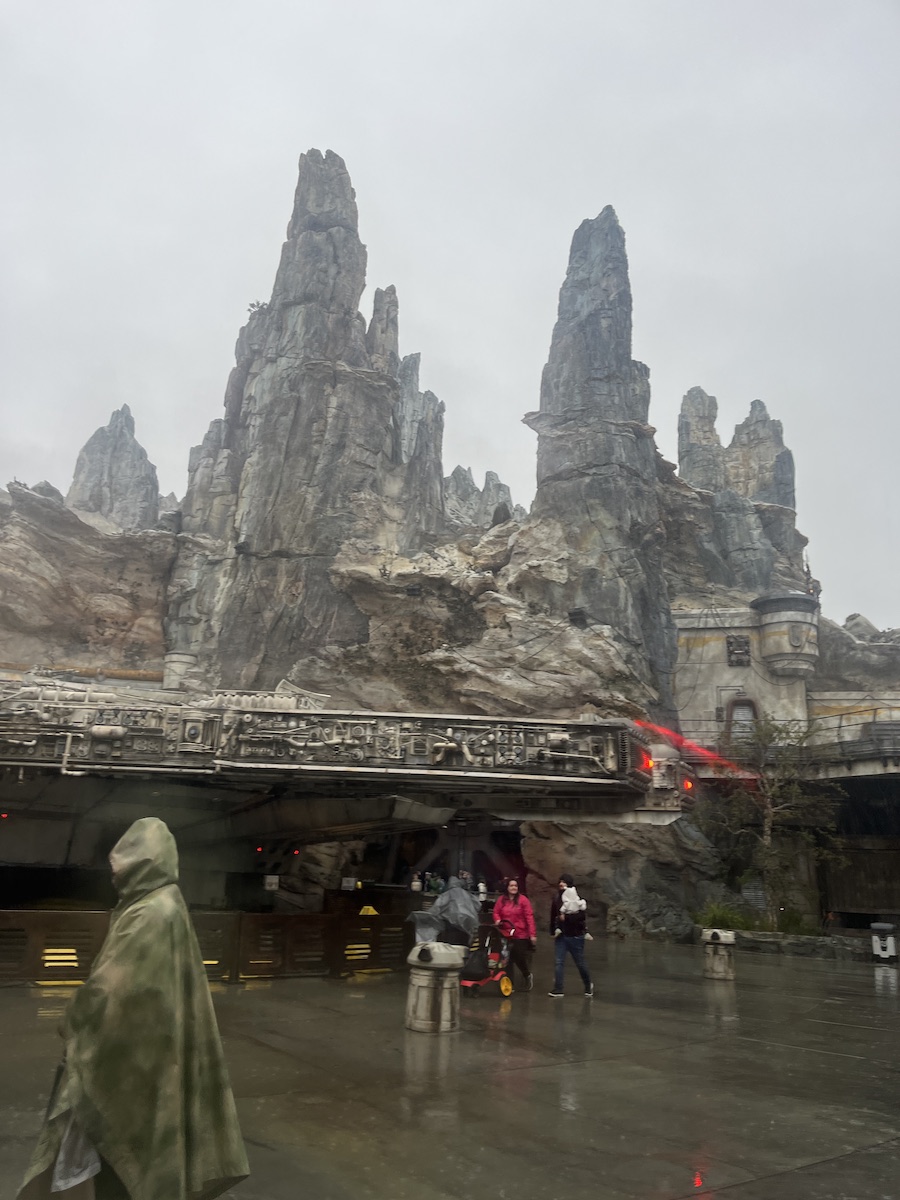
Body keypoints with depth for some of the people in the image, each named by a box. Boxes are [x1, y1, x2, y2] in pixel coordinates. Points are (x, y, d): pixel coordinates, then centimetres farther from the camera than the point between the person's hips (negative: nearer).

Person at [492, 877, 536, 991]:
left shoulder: (523, 900, -7)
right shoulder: (501, 899, 1)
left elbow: (529, 917, -10)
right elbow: (496, 913, 10)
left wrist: (532, 934, -14)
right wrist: (497, 920, -13)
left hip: (521, 935, -2)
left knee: (520, 958, 4)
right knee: (508, 959, 2)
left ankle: (527, 976, 34)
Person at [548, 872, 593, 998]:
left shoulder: (578, 899, -10)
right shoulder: (557, 898, 4)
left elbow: (581, 916, -18)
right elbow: (553, 916, 8)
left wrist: (566, 917, -21)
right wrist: (553, 931, 6)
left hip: (575, 935, -3)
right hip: (561, 935, 4)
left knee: (580, 963, 9)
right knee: (559, 962, -3)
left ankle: (588, 985, 32)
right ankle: (558, 989, 1)